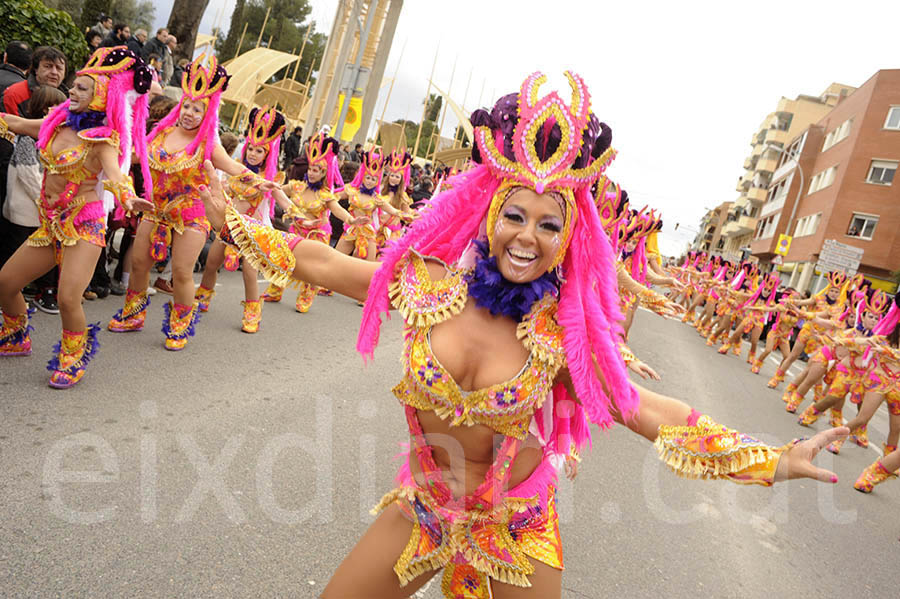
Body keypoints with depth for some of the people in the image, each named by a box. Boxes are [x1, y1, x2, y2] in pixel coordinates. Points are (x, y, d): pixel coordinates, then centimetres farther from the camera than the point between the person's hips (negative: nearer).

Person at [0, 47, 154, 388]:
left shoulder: (104, 138, -12)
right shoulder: (56, 123, 8)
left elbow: (114, 174, -29)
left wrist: (128, 198, -50)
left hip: (83, 224, -7)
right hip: (50, 224, 7)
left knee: (68, 299, -19)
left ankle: (73, 360, 9)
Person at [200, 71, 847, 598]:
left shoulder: (563, 333, -18)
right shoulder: (427, 281, -16)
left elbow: (645, 409, -11)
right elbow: (322, 263, -4)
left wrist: (771, 460, -13)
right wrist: (236, 223, 3)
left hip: (516, 526, -1)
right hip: (424, 507, 2)